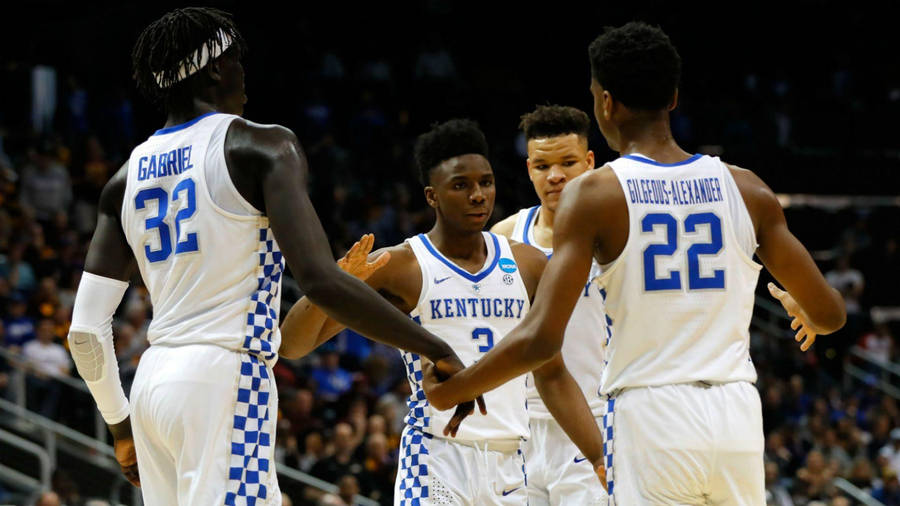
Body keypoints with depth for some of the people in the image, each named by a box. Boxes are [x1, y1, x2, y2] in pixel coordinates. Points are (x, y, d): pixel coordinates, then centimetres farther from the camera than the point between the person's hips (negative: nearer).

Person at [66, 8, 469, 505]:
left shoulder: (127, 178, 13)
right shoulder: (262, 146, -5)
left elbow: (85, 329, 11)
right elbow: (322, 283, -19)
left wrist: (120, 424, 25)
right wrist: (438, 352, -12)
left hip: (153, 379, 7)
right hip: (224, 373, -7)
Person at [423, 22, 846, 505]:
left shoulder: (593, 195, -4)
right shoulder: (745, 189, 7)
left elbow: (541, 339, -12)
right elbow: (830, 313, 12)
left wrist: (451, 391, 3)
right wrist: (801, 313, 37)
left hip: (648, 418, -4)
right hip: (737, 415, 4)